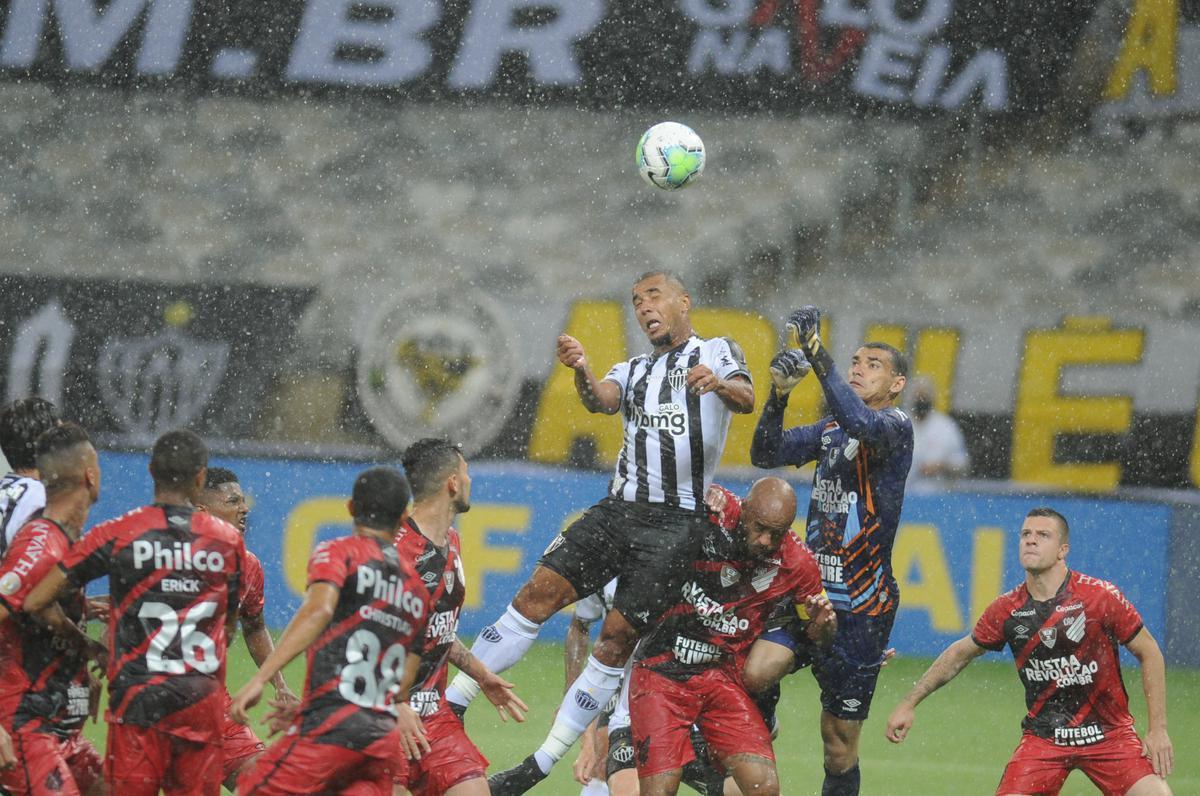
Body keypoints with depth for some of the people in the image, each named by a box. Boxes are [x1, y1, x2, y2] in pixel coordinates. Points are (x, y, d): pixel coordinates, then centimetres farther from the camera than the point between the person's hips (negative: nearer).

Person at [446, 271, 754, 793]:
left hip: (675, 523, -4)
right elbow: (601, 400, -2)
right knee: (539, 592, -8)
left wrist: (721, 384, -37)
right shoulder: (633, 371, 20)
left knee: (618, 636, -7)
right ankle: (448, 707, -6)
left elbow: (746, 399, -13)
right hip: (618, 509, 4)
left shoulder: (717, 352, 7)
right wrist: (582, 373, -25)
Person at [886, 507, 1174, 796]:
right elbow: (960, 654, 14)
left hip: (1109, 734, -1)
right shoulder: (1007, 610, -4)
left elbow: (1149, 652, -2)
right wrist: (909, 703, 15)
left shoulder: (1101, 596, -12)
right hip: (1042, 737, 2)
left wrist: (1158, 729, -5)